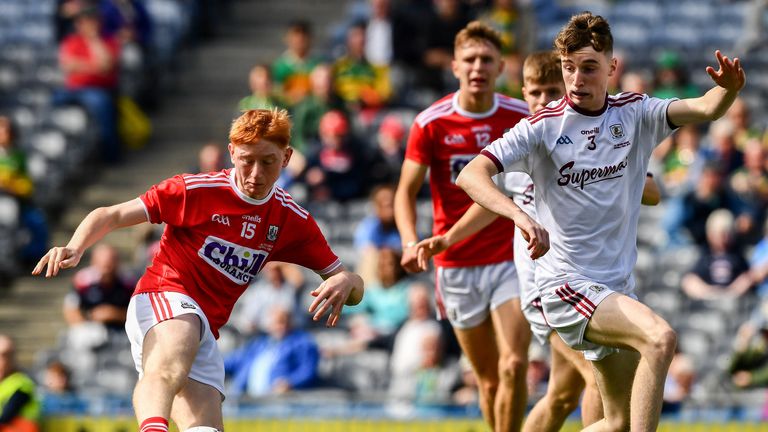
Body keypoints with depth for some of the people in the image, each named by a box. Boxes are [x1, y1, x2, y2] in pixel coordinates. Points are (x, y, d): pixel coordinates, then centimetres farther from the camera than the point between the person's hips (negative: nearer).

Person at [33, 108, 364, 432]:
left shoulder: (293, 220, 11)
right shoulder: (196, 190, -2)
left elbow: (354, 284, 11)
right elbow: (109, 216, -1)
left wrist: (344, 283, -15)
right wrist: (74, 250, -21)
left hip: (206, 336, 7)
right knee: (171, 363, -41)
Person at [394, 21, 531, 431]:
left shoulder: (522, 116, -1)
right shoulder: (431, 124, -5)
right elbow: (406, 191, -3)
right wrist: (410, 242, -20)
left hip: (511, 258, 0)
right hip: (457, 263, 0)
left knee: (514, 367, -15)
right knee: (488, 378, 6)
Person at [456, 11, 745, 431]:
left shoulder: (635, 113, 3)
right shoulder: (542, 126, -7)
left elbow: (706, 108, -11)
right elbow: (470, 175, -16)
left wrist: (728, 89, -35)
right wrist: (521, 215, -34)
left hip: (618, 287, 6)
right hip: (567, 283, -6)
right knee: (660, 338, -30)